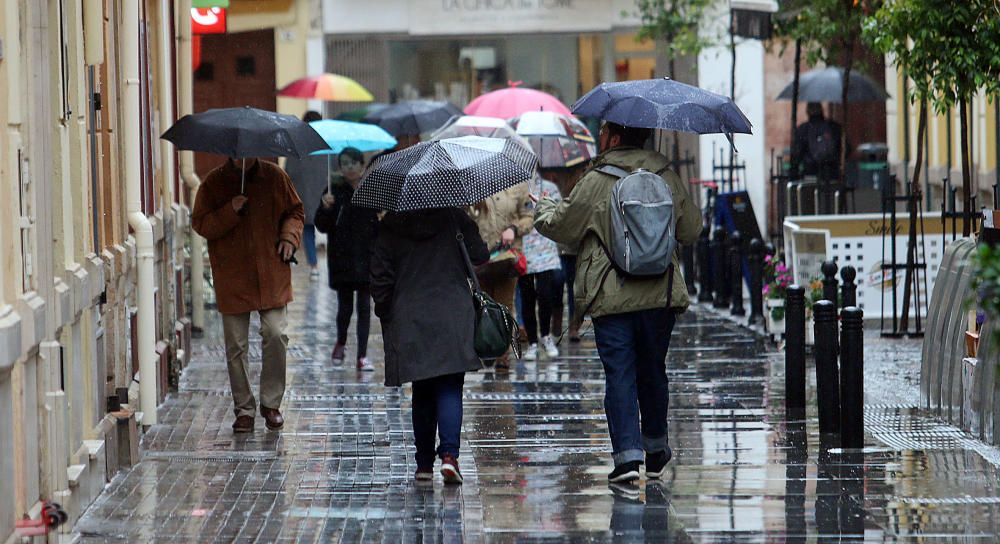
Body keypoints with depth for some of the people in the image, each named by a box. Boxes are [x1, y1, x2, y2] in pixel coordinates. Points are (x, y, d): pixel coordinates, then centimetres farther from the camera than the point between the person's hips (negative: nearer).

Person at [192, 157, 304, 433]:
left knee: (275, 335, -9)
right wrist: (230, 212, -16)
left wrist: (289, 237, -4)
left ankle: (271, 403, 7)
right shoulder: (214, 182, 0)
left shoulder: (274, 177, 3)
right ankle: (244, 409, 13)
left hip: (271, 277, 0)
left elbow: (294, 211, 15)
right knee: (236, 346, 2)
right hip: (232, 280, 0)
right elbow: (200, 224, -1)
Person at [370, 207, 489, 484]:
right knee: (449, 389, -1)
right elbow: (480, 256, 1)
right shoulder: (454, 218, -2)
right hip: (453, 320, -1)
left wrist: (384, 313, 12)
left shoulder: (389, 228, 0)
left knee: (422, 392, 12)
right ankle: (449, 454, -20)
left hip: (409, 323, 1)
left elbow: (381, 276, 0)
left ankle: (424, 462, 12)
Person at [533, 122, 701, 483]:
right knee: (652, 371, 18)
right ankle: (656, 450, 29)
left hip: (611, 297, -4)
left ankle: (628, 453, -14)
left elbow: (562, 227, 2)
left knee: (619, 373, -3)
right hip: (661, 293, 4)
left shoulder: (596, 183, -8)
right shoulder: (667, 179, 5)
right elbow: (691, 230, 13)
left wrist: (543, 209, 23)